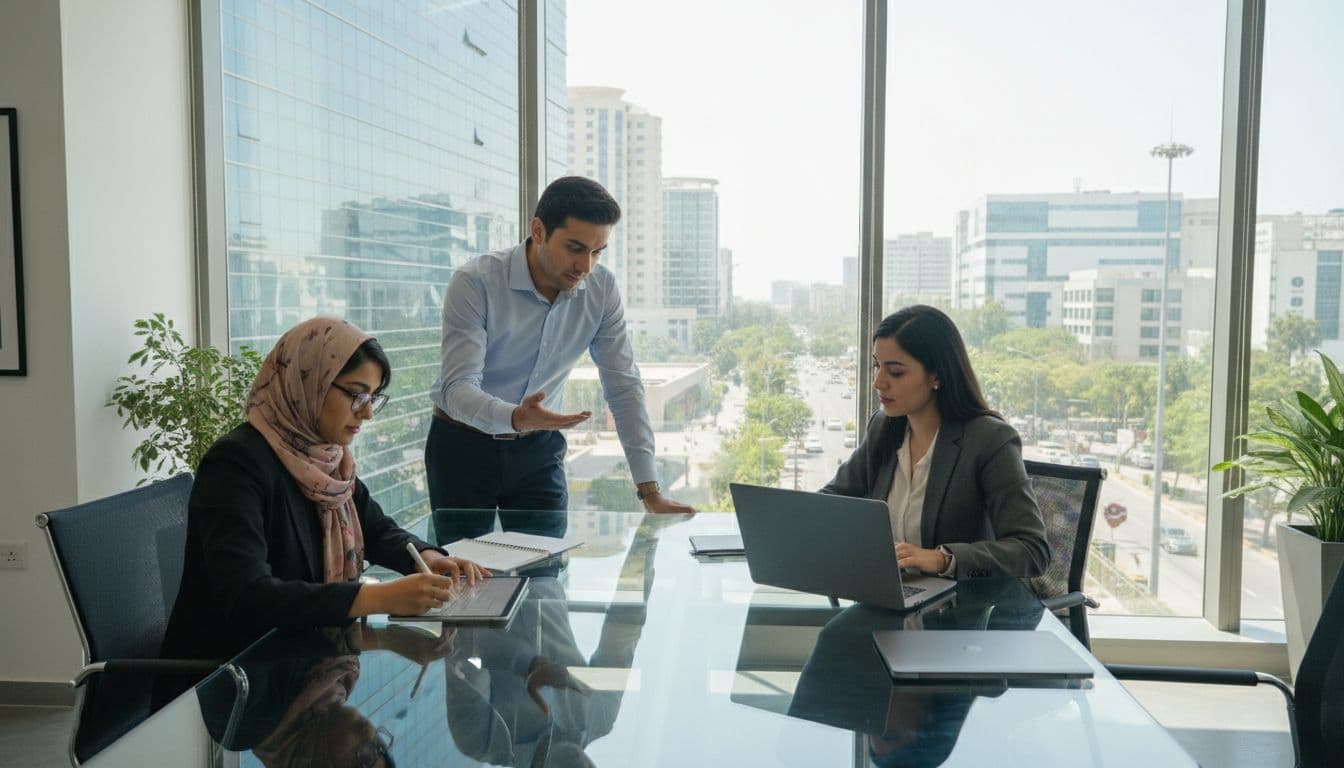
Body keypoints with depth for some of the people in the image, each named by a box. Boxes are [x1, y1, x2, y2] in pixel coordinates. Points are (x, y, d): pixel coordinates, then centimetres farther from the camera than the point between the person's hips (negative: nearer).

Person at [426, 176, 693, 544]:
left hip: (539, 448, 3)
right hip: (463, 444, -2)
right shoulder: (474, 282, -21)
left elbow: (624, 388, -8)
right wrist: (515, 417, -48)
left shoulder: (602, 288, -10)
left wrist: (650, 491, -14)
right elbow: (457, 388, -27)